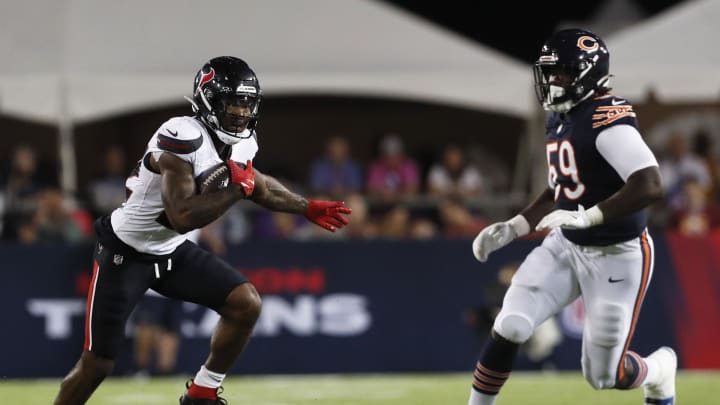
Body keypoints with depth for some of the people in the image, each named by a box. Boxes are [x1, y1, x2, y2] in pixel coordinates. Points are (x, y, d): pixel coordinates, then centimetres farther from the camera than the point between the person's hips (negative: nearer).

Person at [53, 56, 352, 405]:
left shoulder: (240, 143, -3)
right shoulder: (183, 137, -30)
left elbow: (258, 185, 21)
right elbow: (183, 216, -37)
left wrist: (307, 208, 20)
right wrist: (236, 188, -28)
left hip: (173, 251, 8)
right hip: (126, 253, -7)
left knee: (246, 304, -7)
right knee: (97, 365, -7)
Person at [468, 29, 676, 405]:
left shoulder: (607, 120, -23)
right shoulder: (560, 119, 6)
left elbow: (650, 187, -34)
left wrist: (586, 217, -37)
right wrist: (510, 229, 10)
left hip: (616, 257, -7)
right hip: (565, 246, 7)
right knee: (508, 329, -11)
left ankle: (659, 369, 37)